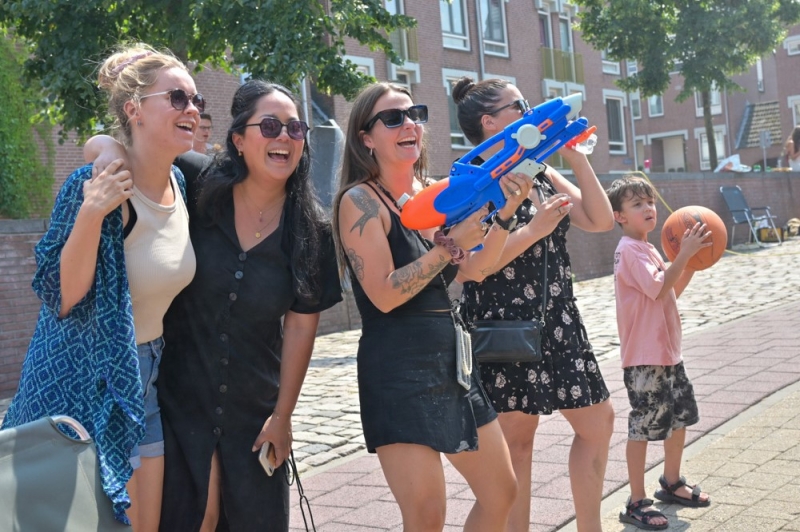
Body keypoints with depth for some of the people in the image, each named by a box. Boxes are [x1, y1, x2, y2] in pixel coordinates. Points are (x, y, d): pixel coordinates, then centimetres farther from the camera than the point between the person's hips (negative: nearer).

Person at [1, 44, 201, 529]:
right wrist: (91, 213, -31)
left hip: (144, 381, 7)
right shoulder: (95, 187, -19)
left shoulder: (181, 182, 3)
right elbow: (60, 298, -21)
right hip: (84, 384, -7)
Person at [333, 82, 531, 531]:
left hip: (453, 360, 8)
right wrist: (451, 244, -20)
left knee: (501, 493, 15)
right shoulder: (360, 200, -10)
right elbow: (385, 295, -18)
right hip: (398, 369, -8)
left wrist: (505, 213, -1)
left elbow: (474, 269, 11)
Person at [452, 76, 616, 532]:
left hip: (560, 323, 8)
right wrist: (533, 230, -21)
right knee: (516, 441, 4)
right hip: (506, 329, -8)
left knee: (599, 422, 13)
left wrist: (577, 156, 0)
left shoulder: (542, 175, 11)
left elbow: (601, 221, 4)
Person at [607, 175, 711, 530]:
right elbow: (660, 289, -24)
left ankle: (672, 483, 37)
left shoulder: (648, 249, 14)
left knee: (680, 416, 19)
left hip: (667, 350, 10)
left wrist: (691, 263, 5)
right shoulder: (629, 251, -15)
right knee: (642, 427, -2)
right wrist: (684, 253, -23)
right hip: (643, 357, -10)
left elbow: (672, 292, 16)